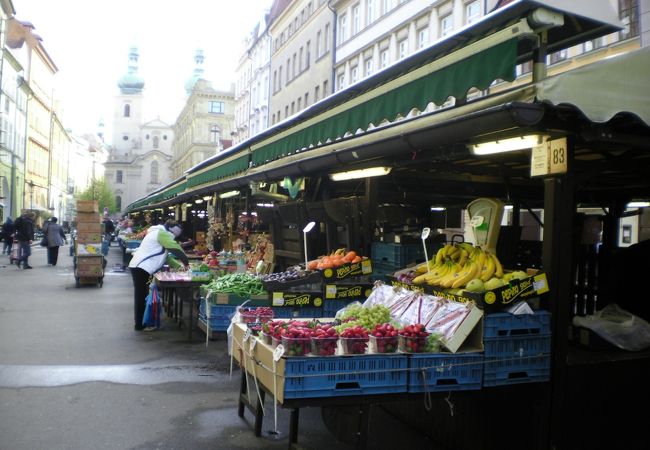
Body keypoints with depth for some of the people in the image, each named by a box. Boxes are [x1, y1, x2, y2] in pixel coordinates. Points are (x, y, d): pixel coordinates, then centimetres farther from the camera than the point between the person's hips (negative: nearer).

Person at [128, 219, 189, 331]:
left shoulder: (158, 233, 23)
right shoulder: (162, 233, -10)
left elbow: (165, 255, 23)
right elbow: (176, 249, -12)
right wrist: (186, 262, -2)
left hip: (139, 267, 10)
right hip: (141, 268, -10)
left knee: (141, 296, 14)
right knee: (142, 296, -5)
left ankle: (140, 322, 21)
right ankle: (140, 325, 0)